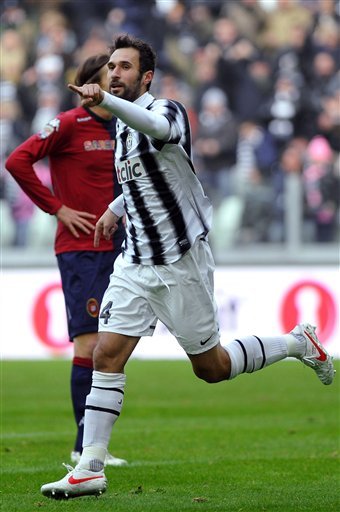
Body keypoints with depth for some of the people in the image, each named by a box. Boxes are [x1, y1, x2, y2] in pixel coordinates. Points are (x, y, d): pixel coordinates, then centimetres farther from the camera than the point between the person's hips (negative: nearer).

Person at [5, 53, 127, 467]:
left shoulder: (120, 128, 13)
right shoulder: (69, 125, -9)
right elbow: (18, 161, -15)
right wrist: (58, 208, -13)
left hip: (114, 247, 7)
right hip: (80, 249, -7)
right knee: (89, 343, -10)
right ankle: (85, 445, -6)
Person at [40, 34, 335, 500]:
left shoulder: (167, 111, -14)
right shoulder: (123, 126, 11)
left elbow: (155, 126, -42)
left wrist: (105, 100, -59)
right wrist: (116, 208, 14)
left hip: (181, 262, -7)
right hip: (135, 263, 7)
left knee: (211, 367, 4)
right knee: (106, 356, -7)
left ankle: (299, 343, 27)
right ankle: (89, 470, -8)